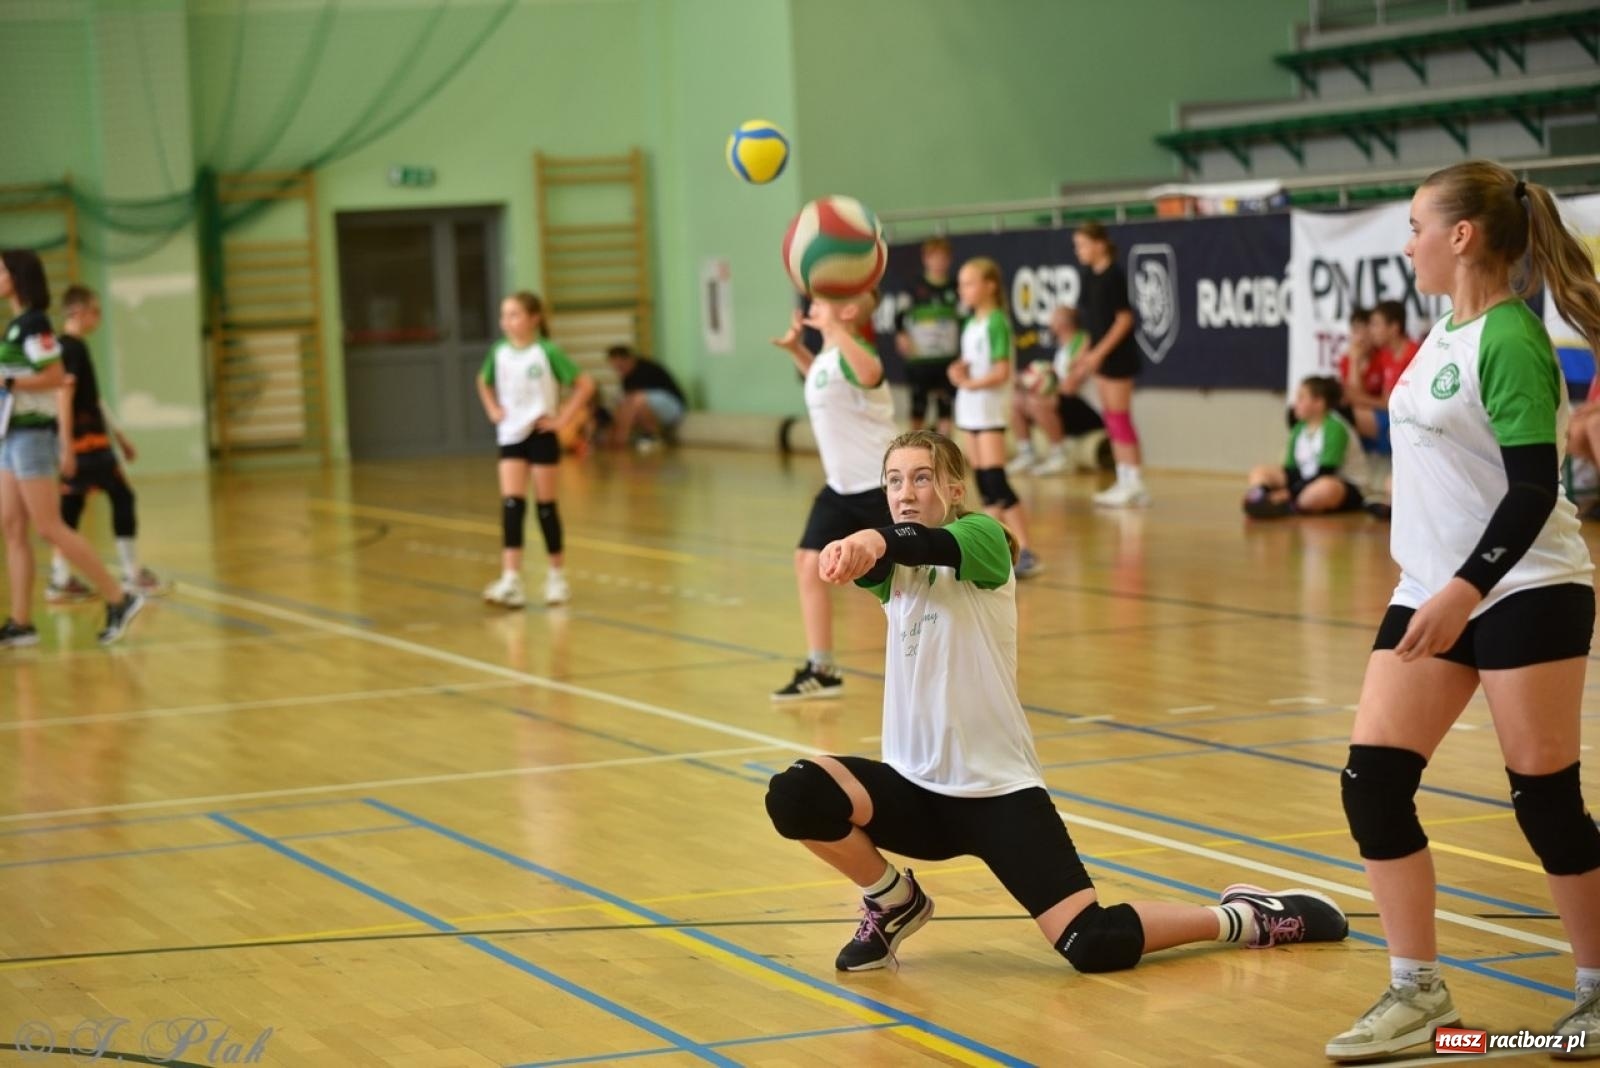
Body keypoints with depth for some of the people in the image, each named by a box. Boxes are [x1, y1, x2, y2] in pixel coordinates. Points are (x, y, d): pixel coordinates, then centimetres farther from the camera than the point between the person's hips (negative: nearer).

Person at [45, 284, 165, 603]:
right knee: (121, 496, -1)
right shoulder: (73, 348, -13)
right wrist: (66, 444, -29)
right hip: (87, 441, -9)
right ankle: (132, 574, 3)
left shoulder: (65, 347, 17)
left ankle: (61, 580, 6)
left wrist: (117, 435, 27)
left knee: (71, 505, 7)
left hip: (84, 441, 9)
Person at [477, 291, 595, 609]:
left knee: (545, 505, 5)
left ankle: (556, 575, 19)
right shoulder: (499, 352, 2)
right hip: (510, 436, 3)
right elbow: (484, 382, 23)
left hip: (541, 435, -3)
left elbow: (585, 384, -13)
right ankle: (510, 580, -15)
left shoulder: (547, 352, -12)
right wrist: (492, 410, 8)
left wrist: (563, 419, -13)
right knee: (511, 504, -8)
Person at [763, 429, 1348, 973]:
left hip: (998, 790, -5)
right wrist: (852, 551, -44)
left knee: (1094, 946, -16)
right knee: (794, 796, -21)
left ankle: (1246, 917, 12)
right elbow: (869, 559, -19)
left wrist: (875, 540, -53)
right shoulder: (894, 569, 6)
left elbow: (925, 544, -30)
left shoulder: (983, 539, -7)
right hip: (913, 786, 5)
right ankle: (894, 902, 7)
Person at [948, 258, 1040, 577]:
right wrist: (958, 370, -2)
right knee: (984, 486, 9)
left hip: (989, 410, -8)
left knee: (996, 482, -15)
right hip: (970, 410, 8)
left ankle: (1026, 553, -17)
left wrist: (970, 383, -17)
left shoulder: (996, 323, -12)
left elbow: (1002, 372, -17)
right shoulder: (971, 325, 12)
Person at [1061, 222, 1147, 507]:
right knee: (1110, 418, 9)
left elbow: (1124, 319, -16)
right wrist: (1084, 356, 14)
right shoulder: (1088, 276, 9)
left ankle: (1135, 483, 0)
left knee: (1119, 417, -5)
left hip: (1116, 355, -8)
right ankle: (1125, 482, 14)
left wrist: (1099, 352, -20)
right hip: (1099, 355, 8)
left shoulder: (1114, 275, -14)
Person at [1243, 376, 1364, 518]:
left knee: (1327, 487, -42)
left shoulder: (1335, 428, -15)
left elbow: (1324, 473, -22)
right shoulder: (1299, 429, 7)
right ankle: (1259, 496, -37)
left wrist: (1290, 493, -29)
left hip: (1345, 491, -7)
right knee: (1260, 471, -4)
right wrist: (1284, 488, -21)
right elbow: (1290, 469, 2)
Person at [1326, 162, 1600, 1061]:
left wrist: (1466, 590, -29)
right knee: (1373, 783, 0)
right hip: (1433, 591, 9)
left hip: (1525, 593, -8)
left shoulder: (1510, 342, -16)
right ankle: (1418, 992, 8)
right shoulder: (1447, 330, 9)